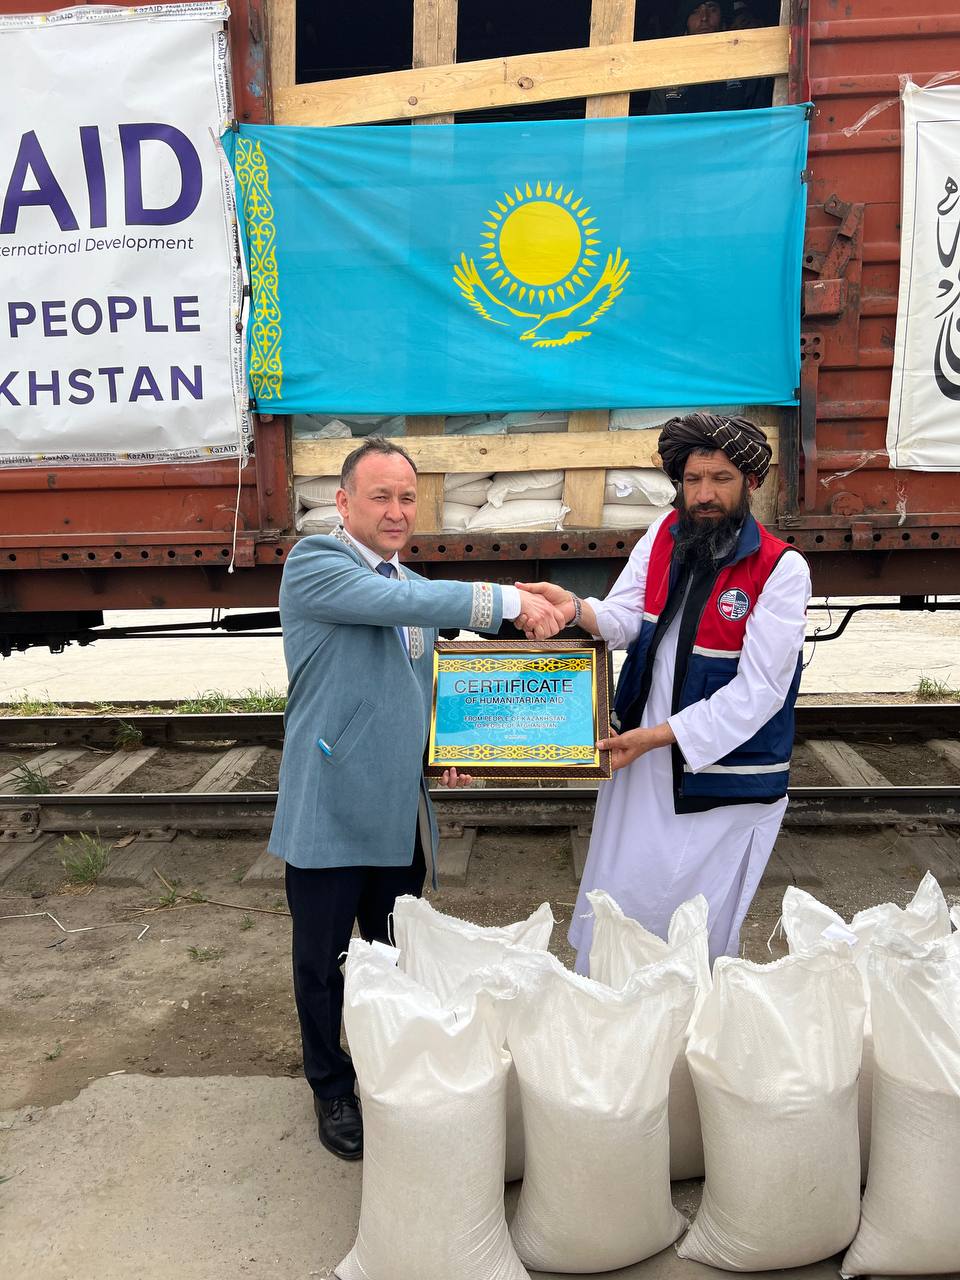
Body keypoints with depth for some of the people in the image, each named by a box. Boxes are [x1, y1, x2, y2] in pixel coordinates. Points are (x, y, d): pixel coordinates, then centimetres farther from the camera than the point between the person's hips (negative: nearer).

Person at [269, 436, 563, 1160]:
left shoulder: (418, 588, 14)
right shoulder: (314, 564, -10)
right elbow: (399, 603, -27)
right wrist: (510, 601, -26)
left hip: (401, 814, 7)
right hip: (331, 813, -6)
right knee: (323, 963, 10)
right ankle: (332, 1090, 31)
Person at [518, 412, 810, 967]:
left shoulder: (782, 570, -14)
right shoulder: (663, 536, 3)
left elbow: (758, 691, -18)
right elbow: (623, 622, -4)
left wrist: (656, 736, -21)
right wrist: (576, 609, -26)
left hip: (725, 783, -4)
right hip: (643, 764, 4)